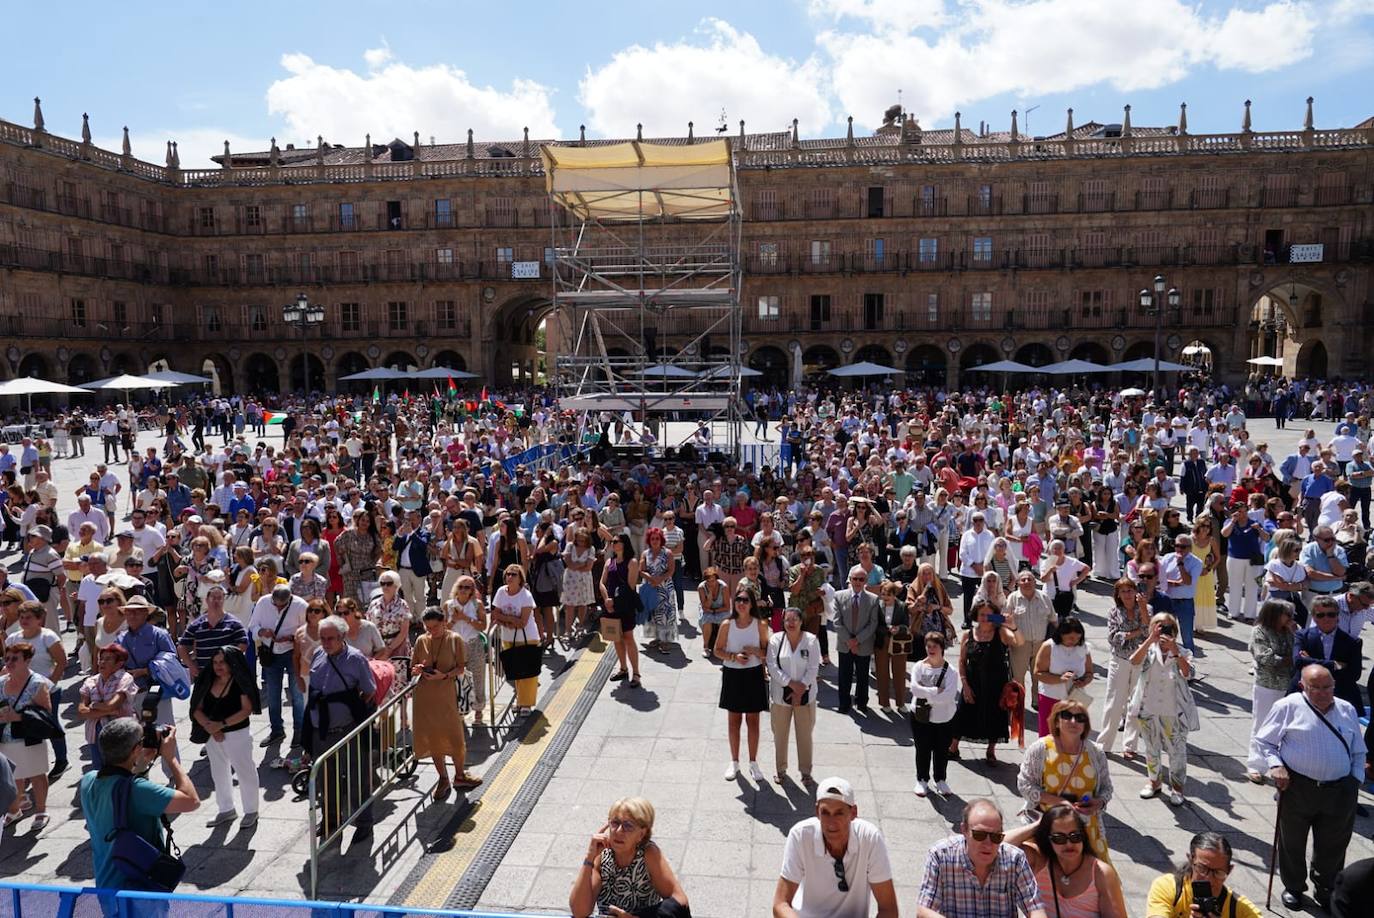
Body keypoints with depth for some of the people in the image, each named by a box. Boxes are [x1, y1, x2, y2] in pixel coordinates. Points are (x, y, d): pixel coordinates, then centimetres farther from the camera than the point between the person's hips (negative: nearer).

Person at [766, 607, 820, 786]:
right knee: (780, 734, 11)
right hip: (780, 694, 1)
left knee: (805, 734, 8)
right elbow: (772, 666, -10)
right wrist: (791, 683, -17)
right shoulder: (775, 640, -5)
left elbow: (813, 669, -7)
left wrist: (801, 688, -15)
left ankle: (806, 771, 23)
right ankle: (781, 769, 29)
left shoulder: (811, 640, -6)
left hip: (805, 695, 0)